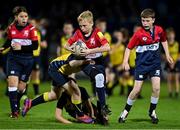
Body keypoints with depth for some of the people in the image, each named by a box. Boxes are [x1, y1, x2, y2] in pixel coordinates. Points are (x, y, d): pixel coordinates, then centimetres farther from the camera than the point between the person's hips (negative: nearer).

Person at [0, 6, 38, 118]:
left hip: (27, 60, -1)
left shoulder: (31, 29, -9)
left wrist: (21, 47, -21)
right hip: (13, 58, 1)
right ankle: (14, 110, -15)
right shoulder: (11, 28, 1)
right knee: (12, 82, -17)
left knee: (21, 87, 5)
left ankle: (17, 106, 33)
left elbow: (35, 46, -12)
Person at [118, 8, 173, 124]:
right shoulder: (138, 34, -14)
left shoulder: (159, 30, -5)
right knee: (137, 90, -4)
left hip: (155, 62, 3)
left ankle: (152, 111, 11)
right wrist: (125, 62, -20)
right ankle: (126, 111, 15)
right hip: (142, 64, -2)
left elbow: (164, 41, 17)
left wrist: (167, 55, 15)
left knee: (156, 88, -9)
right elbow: (129, 48, -8)